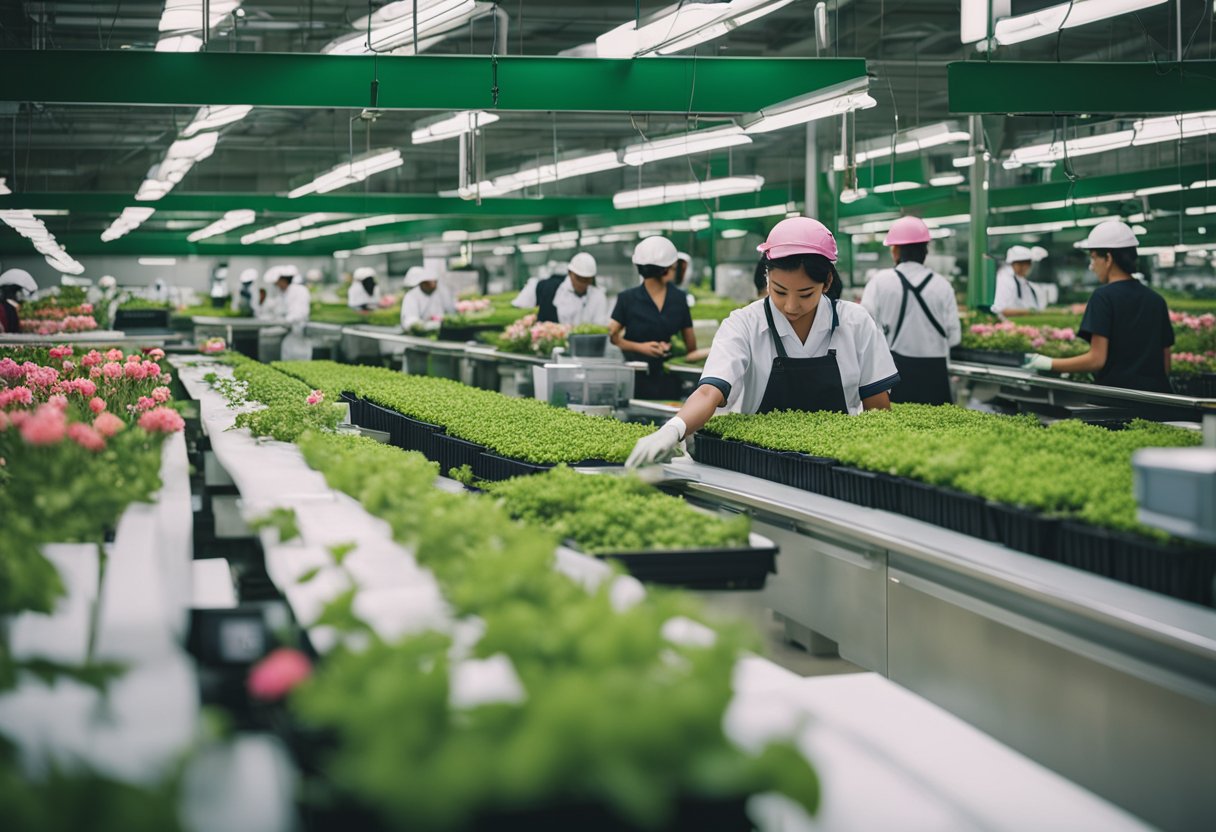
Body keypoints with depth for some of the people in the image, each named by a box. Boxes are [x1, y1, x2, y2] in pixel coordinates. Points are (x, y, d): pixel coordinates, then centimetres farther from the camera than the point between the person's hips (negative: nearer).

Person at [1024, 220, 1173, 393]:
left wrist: (1048, 364, -9)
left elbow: (1097, 360, -15)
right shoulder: (1156, 300, 10)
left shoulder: (1104, 297, -8)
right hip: (1156, 392, 6)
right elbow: (1166, 364, 11)